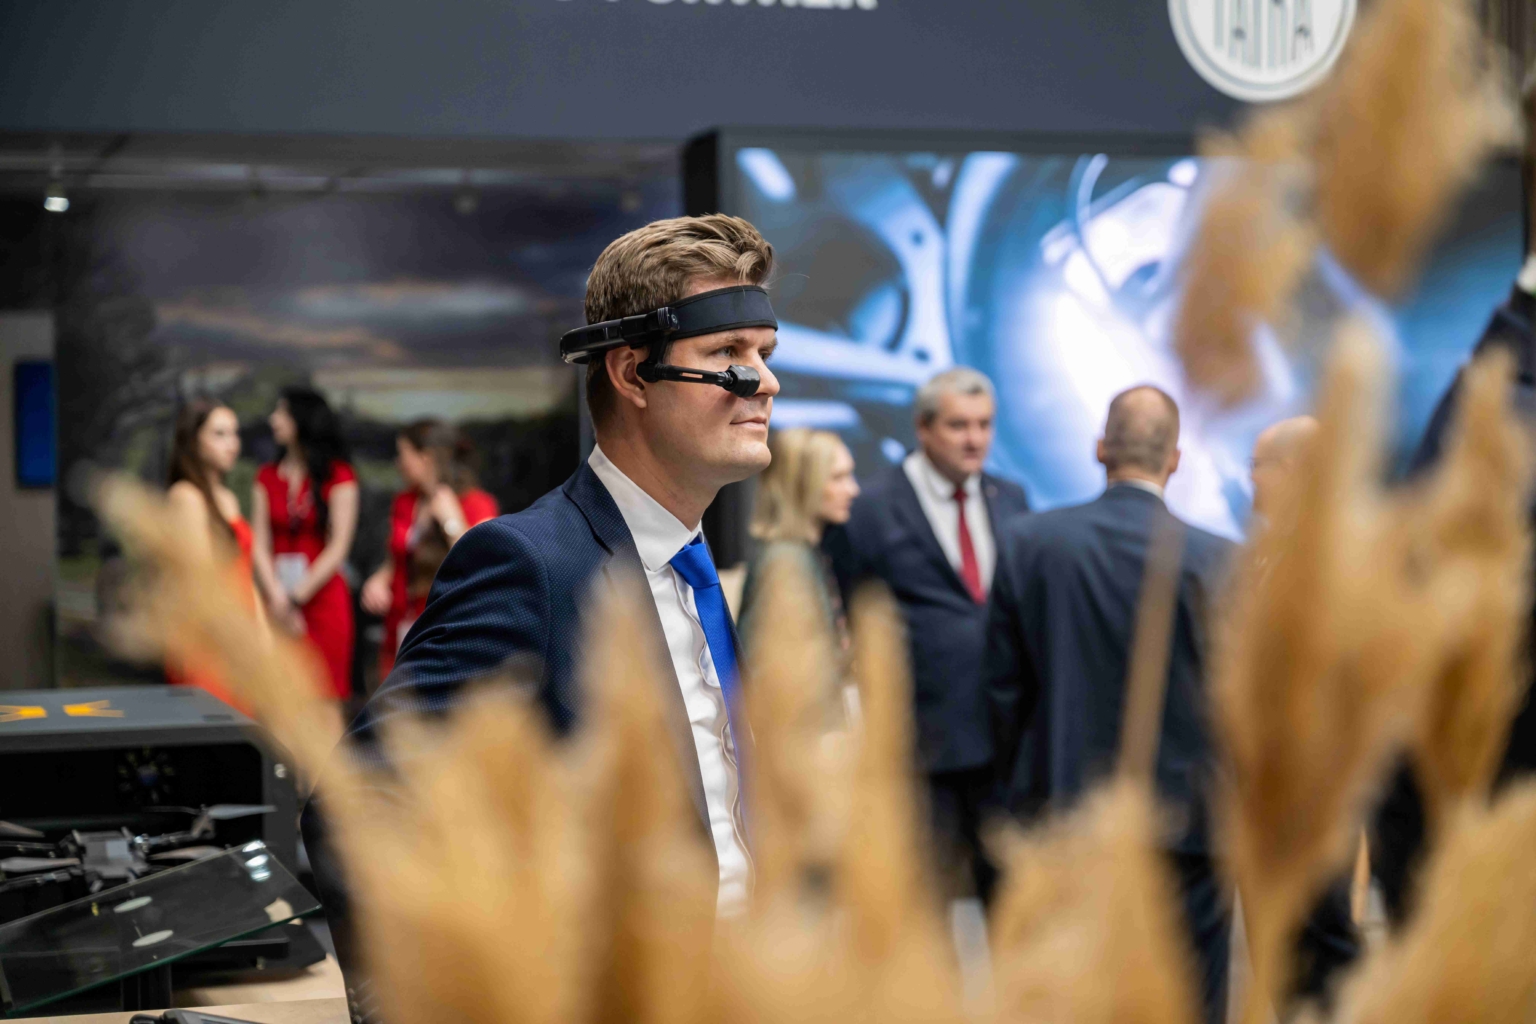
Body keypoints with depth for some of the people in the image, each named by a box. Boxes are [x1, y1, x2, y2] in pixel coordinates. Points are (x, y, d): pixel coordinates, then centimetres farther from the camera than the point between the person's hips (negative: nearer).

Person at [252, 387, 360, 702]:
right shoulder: (267, 476, 11)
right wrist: (277, 597, -10)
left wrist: (297, 597, -8)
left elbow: (338, 548, -5)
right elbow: (260, 545, 4)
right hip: (279, 604, 3)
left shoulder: (338, 476, 0)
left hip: (323, 601, -3)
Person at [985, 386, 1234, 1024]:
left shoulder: (1028, 542, -4)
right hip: (1184, 819, -2)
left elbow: (1003, 685, 1)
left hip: (1061, 811, 2)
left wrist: (1020, 789, 13)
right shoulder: (1214, 559, -11)